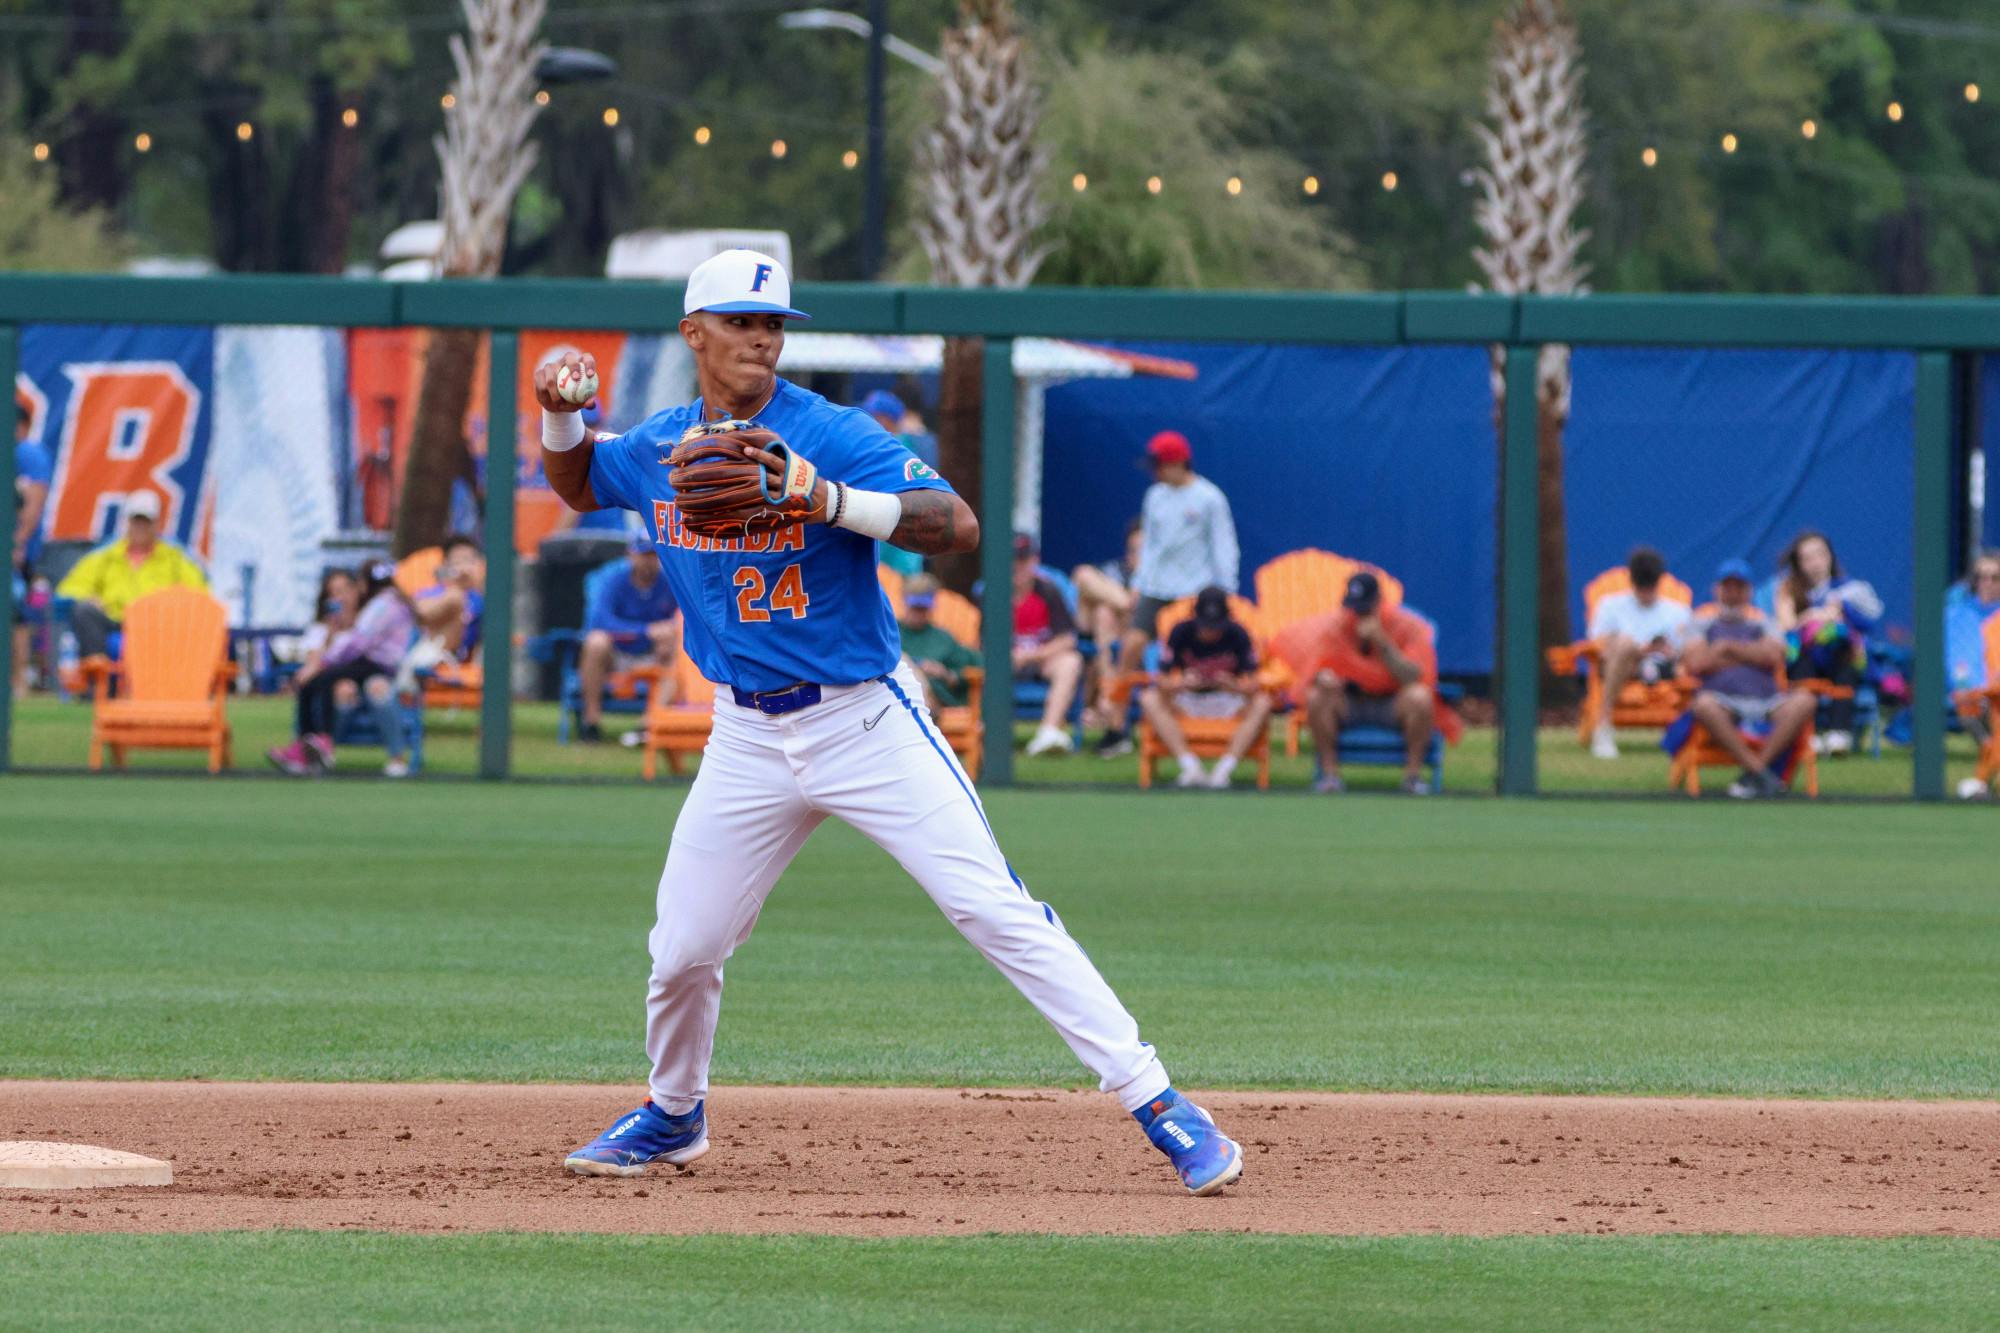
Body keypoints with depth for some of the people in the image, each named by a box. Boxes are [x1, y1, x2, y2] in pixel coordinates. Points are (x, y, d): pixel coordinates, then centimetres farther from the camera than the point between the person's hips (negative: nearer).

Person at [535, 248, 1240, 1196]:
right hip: (748, 738, 5)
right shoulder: (657, 449, 4)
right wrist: (559, 415, 4)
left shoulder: (831, 437, -13)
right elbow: (577, 486, 25)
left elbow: (957, 525, -23)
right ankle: (674, 1116, 35)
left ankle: (1157, 1106, -13)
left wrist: (827, 498, -36)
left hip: (865, 719, -5)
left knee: (992, 908, -13)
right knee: (683, 951, 6)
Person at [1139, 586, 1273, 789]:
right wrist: (1181, 684, -40)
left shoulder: (1237, 635, -14)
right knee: (1150, 700, -28)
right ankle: (1190, 766, -36)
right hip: (1187, 701, 1)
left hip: (1228, 701, -1)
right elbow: (1164, 682, -17)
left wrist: (1235, 686, -43)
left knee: (1263, 703, -30)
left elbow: (1252, 685, -19)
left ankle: (1225, 768, -36)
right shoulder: (1181, 633, -13)